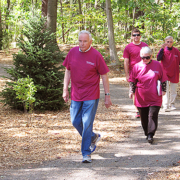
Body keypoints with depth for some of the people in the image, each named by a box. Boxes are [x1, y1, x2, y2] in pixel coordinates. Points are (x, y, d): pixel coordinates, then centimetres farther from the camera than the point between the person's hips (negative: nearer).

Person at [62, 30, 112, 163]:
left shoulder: (96, 55, -10)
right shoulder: (73, 52, 2)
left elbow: (104, 76, -5)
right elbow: (68, 71, 12)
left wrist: (107, 96, -5)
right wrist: (65, 90, 7)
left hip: (91, 96, -5)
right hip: (76, 95, 5)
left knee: (87, 124, -6)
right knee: (76, 122, 10)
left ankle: (86, 153, 3)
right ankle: (93, 137, 36)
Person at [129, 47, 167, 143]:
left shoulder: (157, 65, 0)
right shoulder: (137, 66, 1)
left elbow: (163, 78, 9)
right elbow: (132, 80, 8)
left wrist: (163, 90, 6)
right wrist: (131, 91, -1)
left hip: (155, 98, -2)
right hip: (141, 98, 2)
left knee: (153, 115, -9)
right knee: (143, 117, 8)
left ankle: (150, 135, -7)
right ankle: (147, 133, 22)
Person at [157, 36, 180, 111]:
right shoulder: (163, 50, -2)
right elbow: (158, 58, -19)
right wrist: (162, 49, -25)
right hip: (165, 73, -2)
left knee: (173, 90, 8)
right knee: (165, 90, -9)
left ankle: (172, 104, 21)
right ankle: (165, 106, -10)